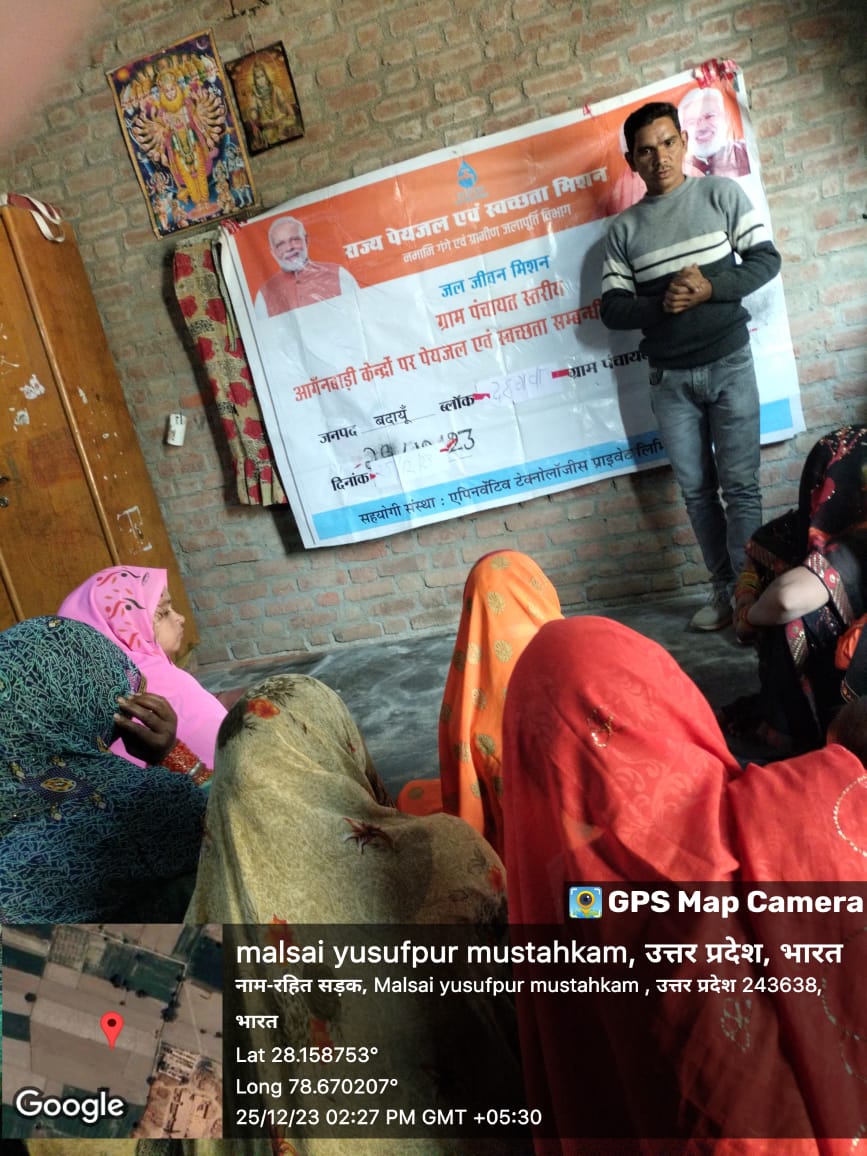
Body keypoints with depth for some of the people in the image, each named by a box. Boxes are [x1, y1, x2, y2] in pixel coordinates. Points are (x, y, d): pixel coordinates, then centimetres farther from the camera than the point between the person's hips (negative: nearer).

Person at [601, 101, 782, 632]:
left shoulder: (721, 193, 4)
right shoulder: (624, 229, 7)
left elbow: (766, 259, 1)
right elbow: (613, 309, 2)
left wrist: (711, 288, -17)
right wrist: (662, 306, -17)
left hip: (728, 364, -2)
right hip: (669, 378, 2)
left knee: (740, 484, -5)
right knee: (696, 488, 6)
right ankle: (725, 588, 18)